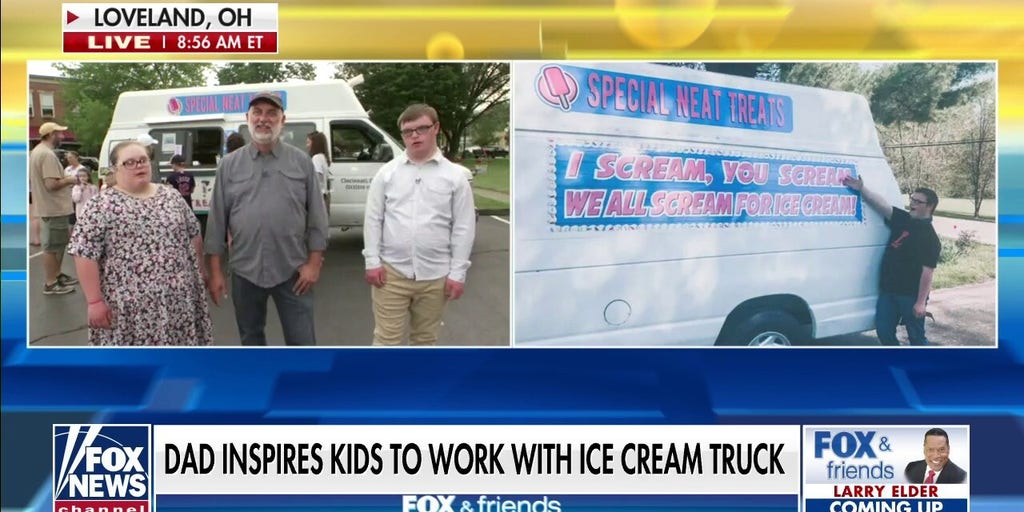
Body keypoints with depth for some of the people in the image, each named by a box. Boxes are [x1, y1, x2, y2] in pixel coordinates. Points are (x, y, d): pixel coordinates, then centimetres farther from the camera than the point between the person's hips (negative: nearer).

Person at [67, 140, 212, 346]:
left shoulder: (172, 197, 7)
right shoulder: (101, 206, -7)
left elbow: (194, 236, 14)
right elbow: (85, 254, -10)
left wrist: (199, 273, 12)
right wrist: (95, 301, -13)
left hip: (179, 299, 4)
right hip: (130, 305, -4)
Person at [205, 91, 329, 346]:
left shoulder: (302, 161, 1)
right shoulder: (229, 165, 5)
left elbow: (317, 216, 1)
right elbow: (217, 221, 4)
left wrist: (313, 262, -6)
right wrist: (215, 271, 1)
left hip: (292, 271, -2)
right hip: (245, 272, 2)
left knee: (302, 341, 3)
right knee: (251, 339, 16)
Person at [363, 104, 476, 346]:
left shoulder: (455, 175, 0)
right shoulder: (387, 172, 3)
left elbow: (463, 228, 0)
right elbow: (373, 220, 5)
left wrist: (457, 272, -4)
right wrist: (372, 261, -2)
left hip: (435, 275, 0)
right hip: (391, 271, 0)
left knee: (425, 338, 15)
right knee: (386, 339, 4)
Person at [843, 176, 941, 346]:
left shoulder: (930, 238, -15)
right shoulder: (902, 219, 6)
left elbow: (927, 272, -19)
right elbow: (881, 204, 0)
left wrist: (921, 302, -21)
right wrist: (861, 188, -13)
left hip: (911, 294, -7)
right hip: (888, 290, 7)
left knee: (916, 335, 5)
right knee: (883, 330, 11)